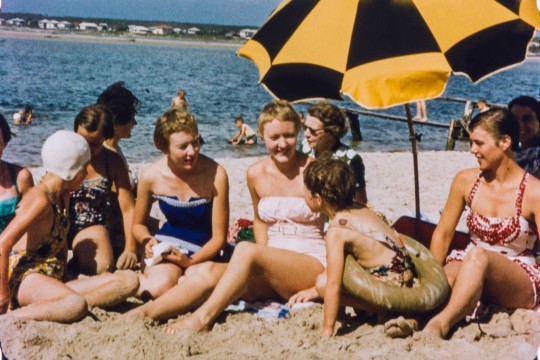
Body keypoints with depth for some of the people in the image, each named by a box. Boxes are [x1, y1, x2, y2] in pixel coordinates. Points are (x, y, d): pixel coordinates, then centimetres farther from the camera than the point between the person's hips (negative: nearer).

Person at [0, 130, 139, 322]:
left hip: (53, 280, 10)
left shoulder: (63, 195, 15)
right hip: (26, 279, -10)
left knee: (129, 281, -8)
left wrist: (62, 278, 13)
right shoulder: (39, 199, -14)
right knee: (76, 306, -40)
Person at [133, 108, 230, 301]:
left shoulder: (215, 174, -17)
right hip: (169, 244, 1)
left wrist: (190, 261, -24)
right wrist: (148, 241, -12)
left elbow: (219, 237, -9)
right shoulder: (152, 175, -8)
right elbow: (138, 224, 11)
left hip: (206, 251, -1)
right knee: (161, 283, -32)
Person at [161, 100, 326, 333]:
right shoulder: (256, 174, 7)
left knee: (246, 250, -32)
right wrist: (266, 262, 6)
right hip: (273, 269, 5)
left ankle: (202, 318, -33)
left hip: (313, 263, -5)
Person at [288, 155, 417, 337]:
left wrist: (327, 330, -13)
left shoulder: (336, 230, -16)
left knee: (324, 282, -8)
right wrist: (316, 290, 23)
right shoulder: (362, 210, 9)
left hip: (391, 286, -9)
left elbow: (333, 284, -19)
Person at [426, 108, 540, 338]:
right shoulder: (465, 181, 1)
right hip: (469, 269, 5)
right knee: (446, 277, -32)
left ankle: (441, 323, -51)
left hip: (520, 283, -4)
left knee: (477, 256, -38)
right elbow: (443, 234, 5)